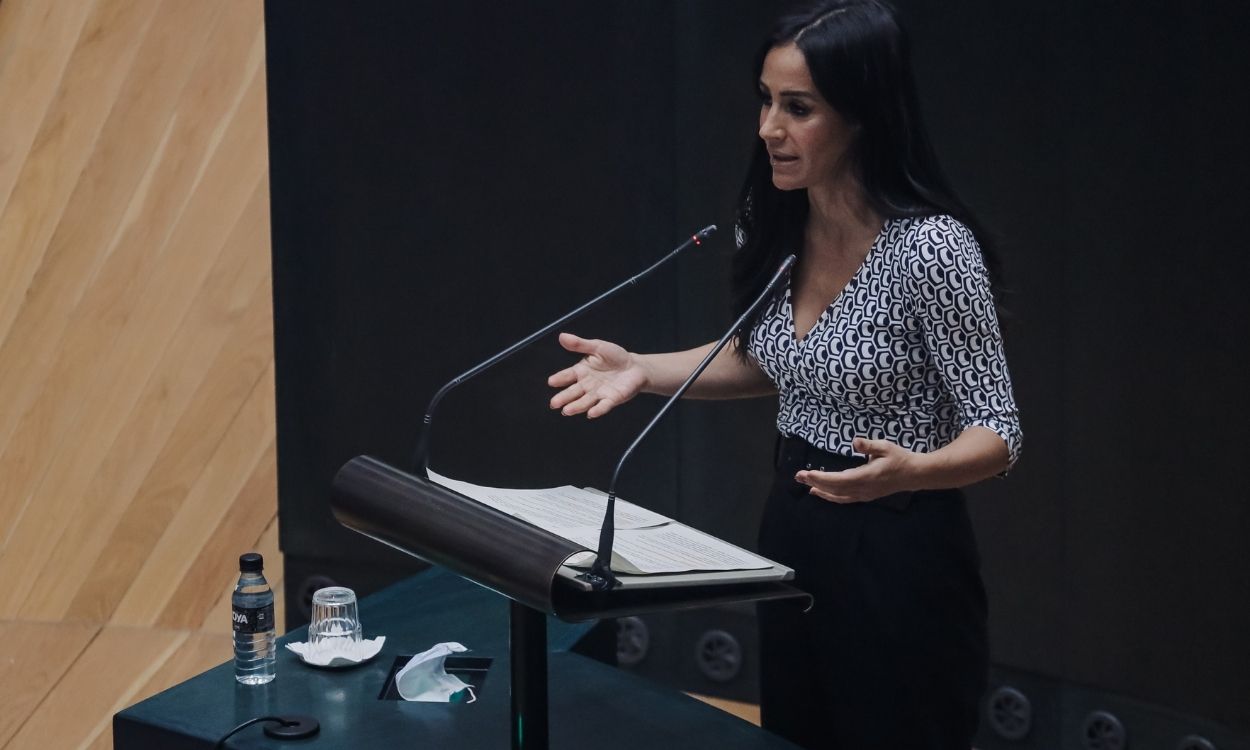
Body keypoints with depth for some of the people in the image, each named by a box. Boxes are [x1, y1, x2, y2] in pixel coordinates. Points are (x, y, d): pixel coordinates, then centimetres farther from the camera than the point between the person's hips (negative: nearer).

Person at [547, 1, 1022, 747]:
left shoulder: (933, 247, -23)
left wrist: (908, 471, -38)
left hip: (899, 560, -7)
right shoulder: (776, 224, -2)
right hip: (793, 539, 7)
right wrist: (643, 369, 0)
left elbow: (998, 433, -18)